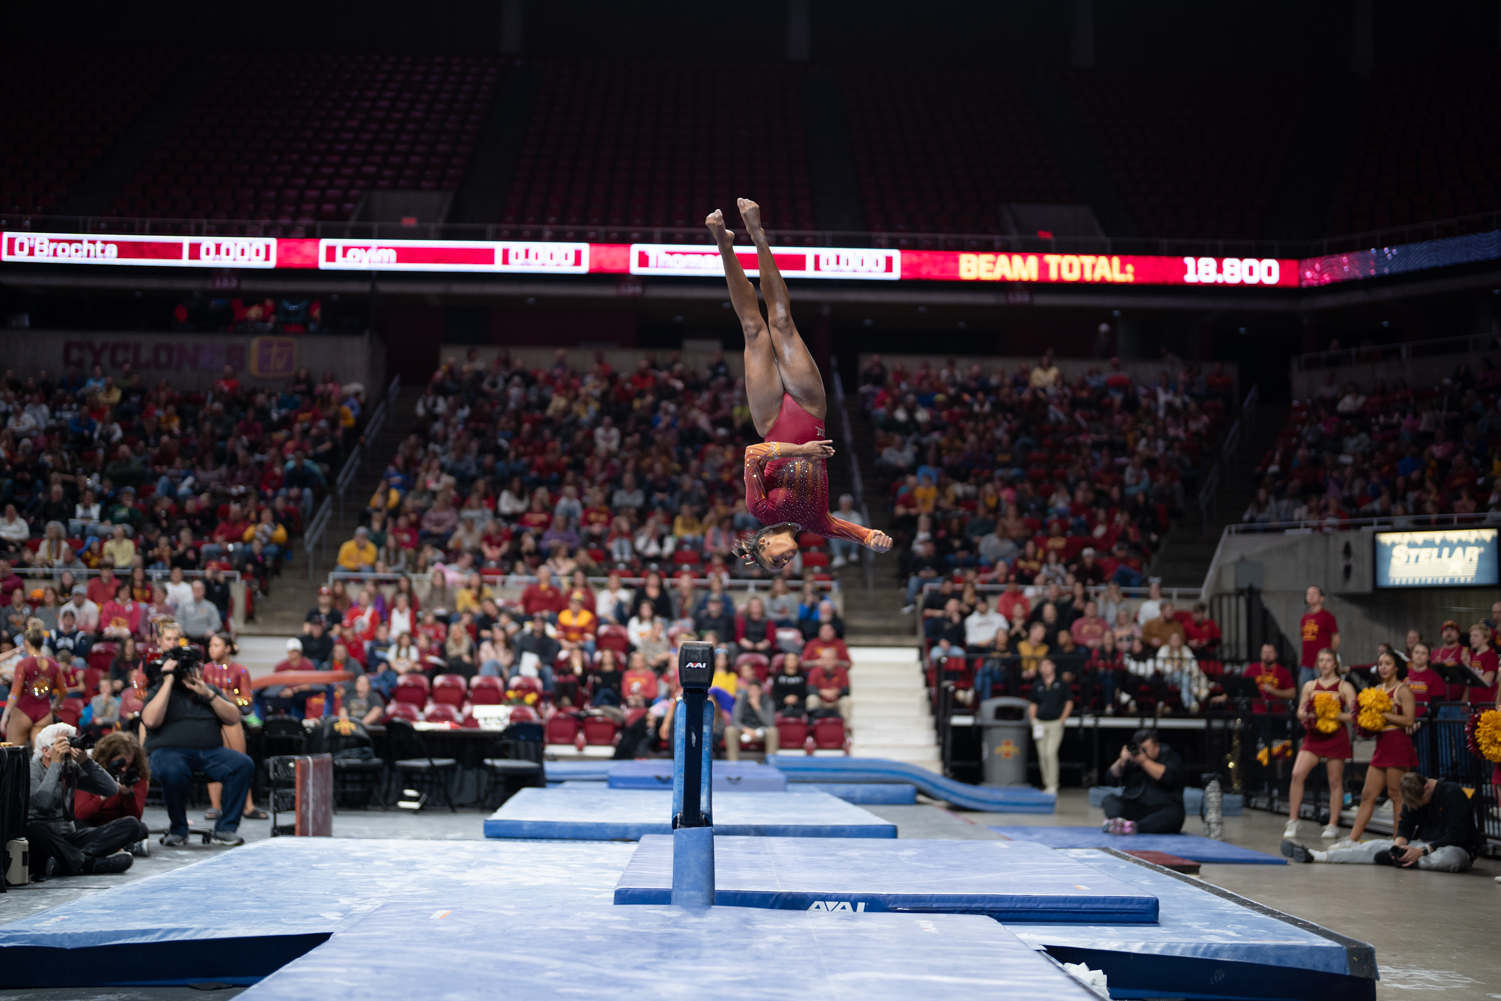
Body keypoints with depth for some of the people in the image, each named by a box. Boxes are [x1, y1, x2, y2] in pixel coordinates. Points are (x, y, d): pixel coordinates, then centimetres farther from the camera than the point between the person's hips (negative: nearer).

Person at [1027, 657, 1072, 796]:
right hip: (1040, 723, 4)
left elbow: (1069, 702, 4)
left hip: (1055, 723, -4)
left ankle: (1053, 786, -13)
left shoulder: (1062, 684, 1)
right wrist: (1032, 721, 6)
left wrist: (1062, 720, -4)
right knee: (1042, 755, 3)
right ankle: (1046, 785, 12)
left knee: (1051, 753, -15)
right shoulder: (1037, 685, 11)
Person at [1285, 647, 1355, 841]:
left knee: (1335, 781, 2)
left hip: (1336, 736, -2)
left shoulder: (1344, 687, 2)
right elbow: (1300, 712, 11)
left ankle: (1333, 825, 11)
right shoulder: (1310, 686, 12)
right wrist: (1308, 715, -11)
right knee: (1297, 774, -13)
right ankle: (1292, 822, -7)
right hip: (1314, 736, 2)